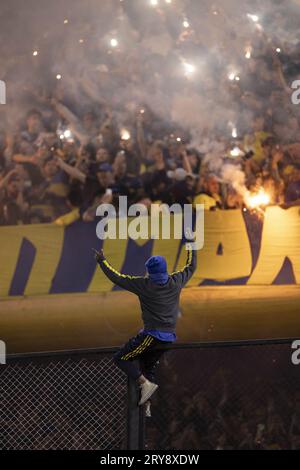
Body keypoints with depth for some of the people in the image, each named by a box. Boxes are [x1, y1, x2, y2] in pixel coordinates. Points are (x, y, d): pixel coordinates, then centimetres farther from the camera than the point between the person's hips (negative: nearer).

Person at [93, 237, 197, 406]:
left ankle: (145, 383, -14)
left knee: (121, 358, 2)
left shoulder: (144, 285, -10)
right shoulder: (176, 282, 2)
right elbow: (191, 267, 20)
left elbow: (118, 278, -5)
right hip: (169, 337, 7)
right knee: (148, 367, 20)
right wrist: (192, 250, 35)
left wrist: (102, 261, 5)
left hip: (152, 335, -7)